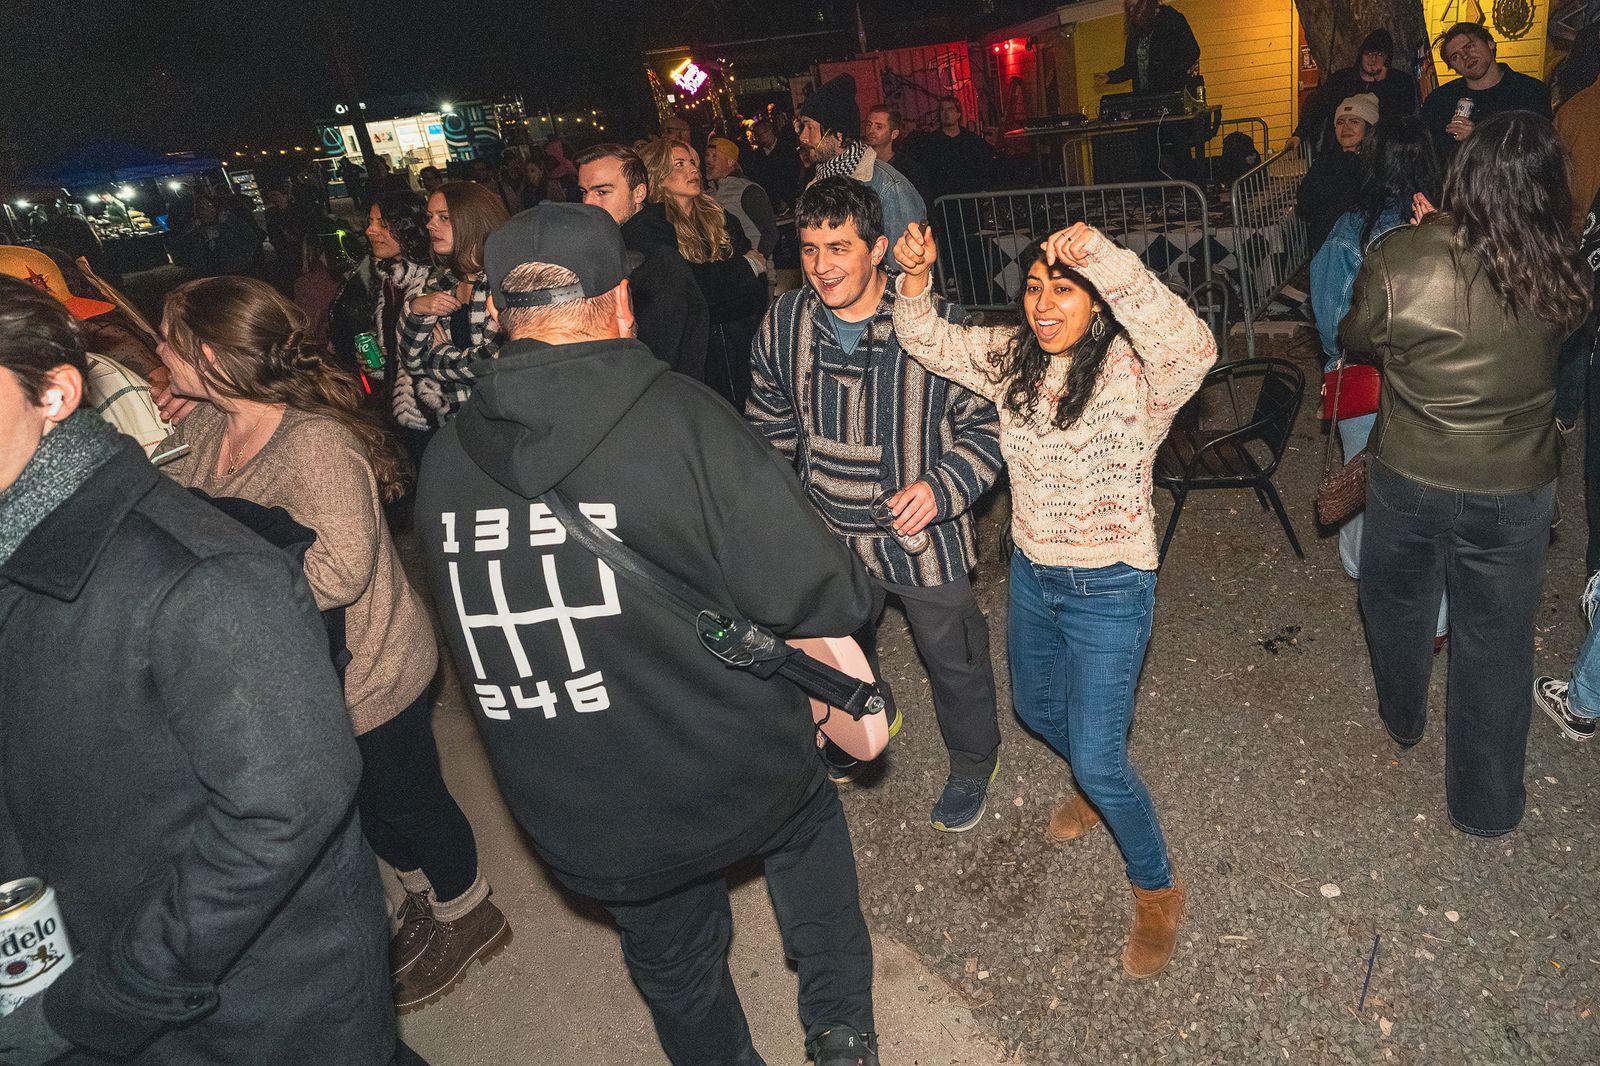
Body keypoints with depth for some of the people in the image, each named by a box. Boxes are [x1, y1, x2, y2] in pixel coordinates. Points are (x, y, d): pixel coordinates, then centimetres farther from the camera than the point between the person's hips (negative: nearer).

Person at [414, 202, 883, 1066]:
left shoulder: (442, 460, -6)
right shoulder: (683, 420, -23)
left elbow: (471, 635, 7)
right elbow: (823, 598, -22)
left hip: (578, 825, 4)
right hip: (738, 780, -3)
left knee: (676, 973, 28)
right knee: (809, 821, 31)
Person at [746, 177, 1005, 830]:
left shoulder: (935, 325, -22)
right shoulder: (783, 324, -9)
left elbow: (986, 425, -13)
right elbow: (772, 424, 6)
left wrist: (941, 486, -29)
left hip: (924, 537, -3)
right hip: (829, 536, 4)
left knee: (954, 661, 17)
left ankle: (972, 768, 47)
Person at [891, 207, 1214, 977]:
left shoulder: (1135, 371, -23)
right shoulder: (1012, 357, -5)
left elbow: (1192, 348, -44)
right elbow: (930, 343, 2)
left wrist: (1109, 262, -52)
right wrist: (915, 278, -16)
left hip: (1108, 589, -7)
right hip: (1030, 573, 7)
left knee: (1097, 759, -2)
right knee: (1036, 708, 27)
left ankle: (1156, 888, 27)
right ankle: (1097, 789, 60)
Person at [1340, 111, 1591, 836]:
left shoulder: (1398, 261, -21)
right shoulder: (1562, 274, -13)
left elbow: (1354, 340, -4)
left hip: (1408, 478, -1)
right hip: (1517, 489, 1)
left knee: (1397, 603, 26)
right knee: (1497, 641, 16)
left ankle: (1402, 718, 51)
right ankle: (1486, 804, 31)